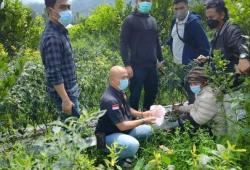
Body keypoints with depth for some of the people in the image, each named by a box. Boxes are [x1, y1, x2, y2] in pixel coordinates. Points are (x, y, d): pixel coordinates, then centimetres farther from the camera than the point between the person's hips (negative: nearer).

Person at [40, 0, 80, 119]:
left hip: (69, 88, 9)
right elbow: (54, 75, -27)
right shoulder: (52, 38, -26)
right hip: (63, 91, -9)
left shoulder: (60, 30, 5)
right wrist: (66, 100, -24)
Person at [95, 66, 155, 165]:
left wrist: (142, 114, 0)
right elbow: (122, 126, -28)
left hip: (122, 129, 10)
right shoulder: (110, 100, -30)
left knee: (147, 130, 8)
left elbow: (127, 110, 17)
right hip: (108, 135, -10)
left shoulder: (119, 92, 1)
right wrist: (143, 121, -19)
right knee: (133, 145, -34)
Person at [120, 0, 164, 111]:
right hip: (137, 65, -6)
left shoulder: (153, 20, 15)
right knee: (135, 94, -1)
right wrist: (127, 64, -16)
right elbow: (123, 43, -10)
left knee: (152, 91, 14)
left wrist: (160, 59, 19)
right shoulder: (130, 20, -5)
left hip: (152, 65, 6)